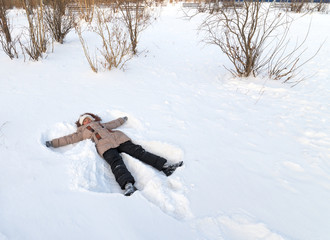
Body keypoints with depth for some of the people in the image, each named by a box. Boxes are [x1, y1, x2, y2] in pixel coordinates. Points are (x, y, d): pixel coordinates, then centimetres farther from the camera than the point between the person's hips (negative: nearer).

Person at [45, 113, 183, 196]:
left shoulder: (101, 124, 38)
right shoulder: (82, 132, 30)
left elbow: (114, 123, 48)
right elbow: (69, 138, 26)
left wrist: (123, 119, 60)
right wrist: (52, 143, 20)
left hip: (119, 139, 3)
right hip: (105, 146, -3)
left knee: (138, 151, -17)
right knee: (116, 162, -32)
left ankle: (165, 166, -28)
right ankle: (128, 185, -56)